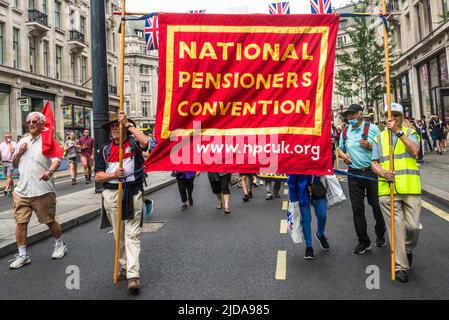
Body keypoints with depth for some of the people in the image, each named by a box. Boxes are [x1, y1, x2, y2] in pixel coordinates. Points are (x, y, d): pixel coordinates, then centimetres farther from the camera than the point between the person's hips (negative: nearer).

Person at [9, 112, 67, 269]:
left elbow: (56, 160, -18)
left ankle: (60, 245, 29)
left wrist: (50, 171, -39)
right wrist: (19, 152, 1)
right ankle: (22, 255, 14)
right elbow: (14, 164, 21)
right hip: (22, 191, 5)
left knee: (49, 221, 7)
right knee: (20, 222, 3)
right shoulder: (22, 142, 15)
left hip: (43, 191, -5)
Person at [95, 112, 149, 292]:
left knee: (132, 235, -7)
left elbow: (145, 142, -23)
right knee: (119, 235, 13)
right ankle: (125, 266, 28)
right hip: (111, 194, 4)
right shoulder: (106, 149, 12)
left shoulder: (133, 143, 3)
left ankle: (133, 275, -10)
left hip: (133, 192, -4)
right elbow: (98, 176, 8)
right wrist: (113, 175, -12)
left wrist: (128, 124, -16)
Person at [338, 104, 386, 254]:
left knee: (376, 205, 8)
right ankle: (364, 241, 17)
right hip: (354, 174, 3)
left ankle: (380, 236, 30)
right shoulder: (345, 132, 10)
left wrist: (369, 146, -16)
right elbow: (340, 149, 22)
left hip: (371, 171, -3)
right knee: (357, 209, 5)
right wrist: (343, 155, 1)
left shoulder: (372, 128, -1)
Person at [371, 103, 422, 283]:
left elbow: (414, 150, -11)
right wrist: (383, 172, -12)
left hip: (411, 188, 0)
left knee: (413, 226, -2)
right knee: (396, 227, 0)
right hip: (387, 189, 0)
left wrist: (398, 131, -17)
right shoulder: (379, 138, 14)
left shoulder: (410, 133, 11)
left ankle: (408, 250, 30)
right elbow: (374, 163, 9)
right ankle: (401, 266, 9)